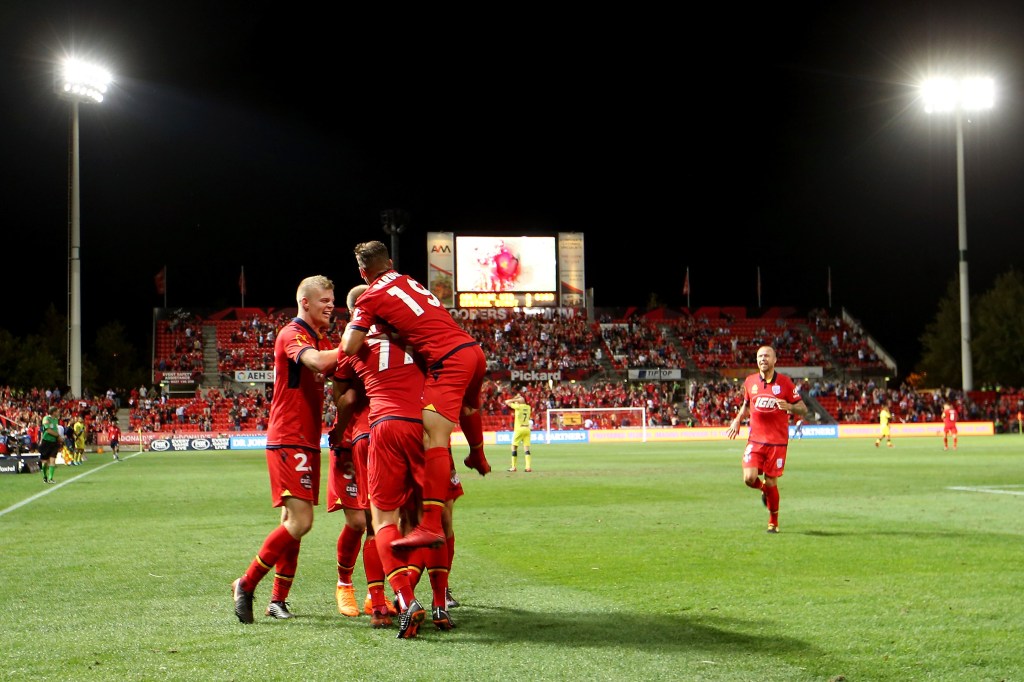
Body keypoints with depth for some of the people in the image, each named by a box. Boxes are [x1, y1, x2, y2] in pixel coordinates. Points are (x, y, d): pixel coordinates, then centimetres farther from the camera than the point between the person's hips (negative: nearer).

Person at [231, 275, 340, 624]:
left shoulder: (322, 340, 19)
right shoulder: (291, 335, -11)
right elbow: (318, 362, -30)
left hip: (307, 442, 9)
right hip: (288, 441, -9)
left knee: (293, 521, 9)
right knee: (300, 521, -15)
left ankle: (278, 598, 14)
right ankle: (246, 584, -4)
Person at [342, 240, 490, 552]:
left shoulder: (370, 298, -1)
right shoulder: (409, 280, 20)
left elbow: (349, 347, -8)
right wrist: (382, 326, 29)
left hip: (447, 361, -8)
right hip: (473, 349, 8)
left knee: (435, 440, -15)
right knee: (467, 406, 37)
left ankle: (431, 524, -26)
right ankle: (478, 458, 65)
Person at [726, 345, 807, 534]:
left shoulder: (785, 382, -3)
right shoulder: (750, 382, 5)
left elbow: (803, 409, -1)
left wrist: (788, 407, -21)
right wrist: (737, 420, 10)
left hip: (777, 442, -2)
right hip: (755, 440, 2)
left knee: (771, 483, 0)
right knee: (749, 478, -14)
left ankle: (773, 522, 21)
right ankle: (764, 489, 24)